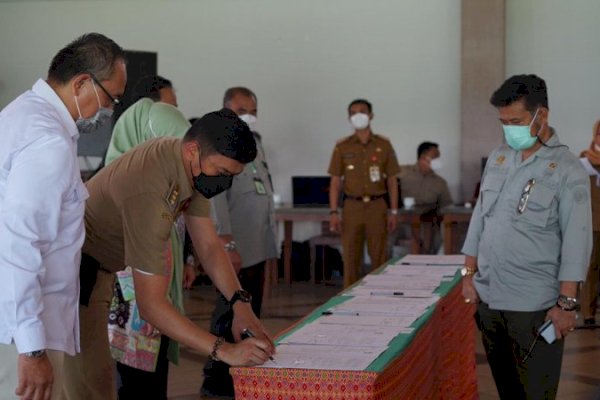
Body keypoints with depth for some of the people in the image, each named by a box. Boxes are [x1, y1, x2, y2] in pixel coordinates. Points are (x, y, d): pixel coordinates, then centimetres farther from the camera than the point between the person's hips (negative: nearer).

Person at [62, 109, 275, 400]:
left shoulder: (192, 165, -7)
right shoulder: (150, 193, -35)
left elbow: (209, 245, -2)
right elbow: (150, 305, -36)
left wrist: (240, 304, -18)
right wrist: (224, 351, -38)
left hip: (98, 267, 10)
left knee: (97, 374, 17)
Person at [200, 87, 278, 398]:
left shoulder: (254, 143, 18)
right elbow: (215, 196, -20)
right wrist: (226, 243, -27)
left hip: (258, 246, 9)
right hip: (237, 248, -9)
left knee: (251, 315, 14)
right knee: (229, 316, -5)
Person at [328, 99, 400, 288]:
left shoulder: (384, 145, 5)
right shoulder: (342, 147, 5)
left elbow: (392, 180, 7)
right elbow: (335, 182, 5)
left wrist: (393, 211, 2)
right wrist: (333, 212, -3)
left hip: (377, 206, 0)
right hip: (352, 206, 0)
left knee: (379, 258, 2)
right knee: (350, 258, 2)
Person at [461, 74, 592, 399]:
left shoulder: (566, 169, -8)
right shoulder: (497, 158, 9)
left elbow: (576, 240, -11)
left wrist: (566, 303, -14)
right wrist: (469, 273, 10)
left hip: (534, 304, -6)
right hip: (488, 298, 6)